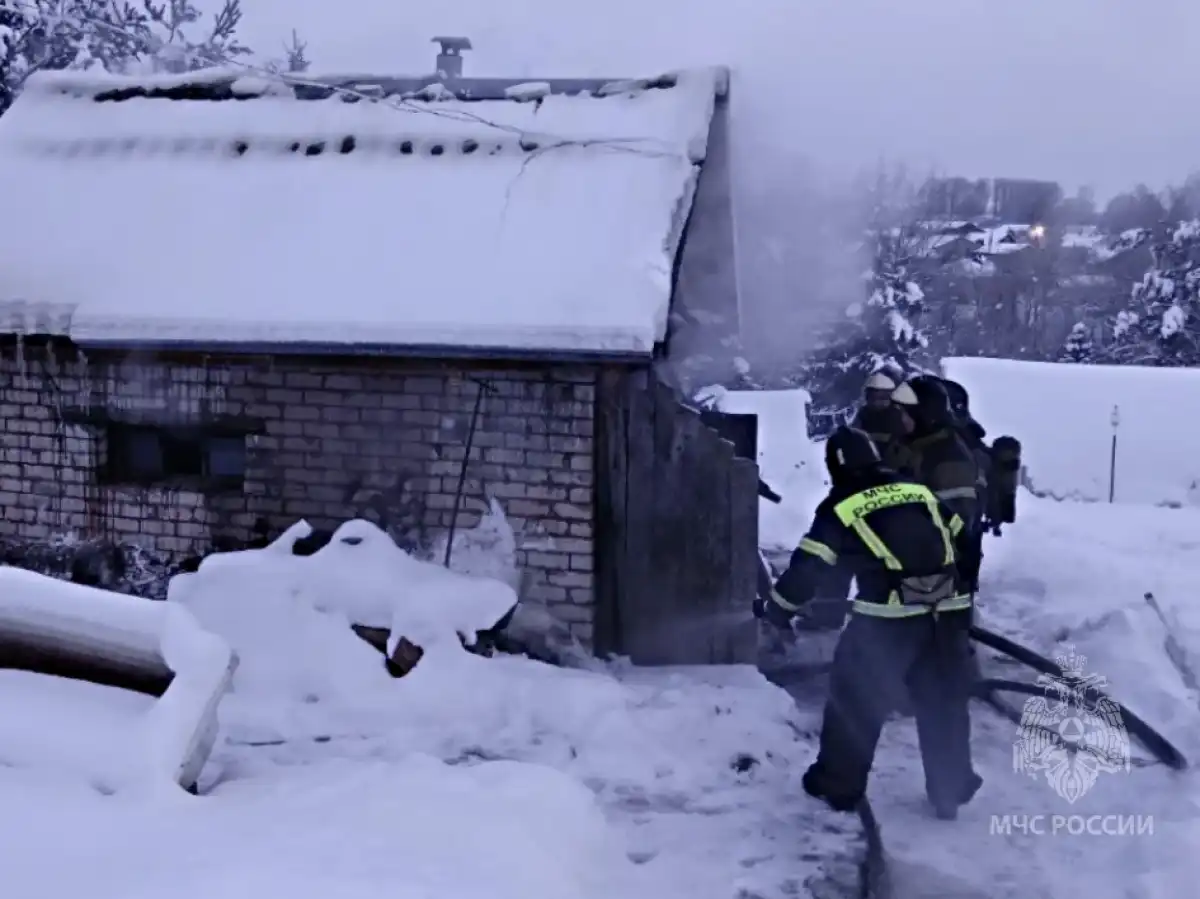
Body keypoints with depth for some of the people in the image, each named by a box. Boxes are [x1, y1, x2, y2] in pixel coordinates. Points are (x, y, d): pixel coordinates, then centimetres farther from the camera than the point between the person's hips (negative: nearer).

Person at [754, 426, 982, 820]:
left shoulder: (840, 507, 4)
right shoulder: (920, 491, 16)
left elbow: (806, 568, 4)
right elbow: (963, 543, 24)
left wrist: (776, 612, 18)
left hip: (887, 618, -4)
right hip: (948, 615, 4)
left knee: (855, 700, 15)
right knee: (944, 703, 20)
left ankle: (837, 785, 26)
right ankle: (951, 792, 30)